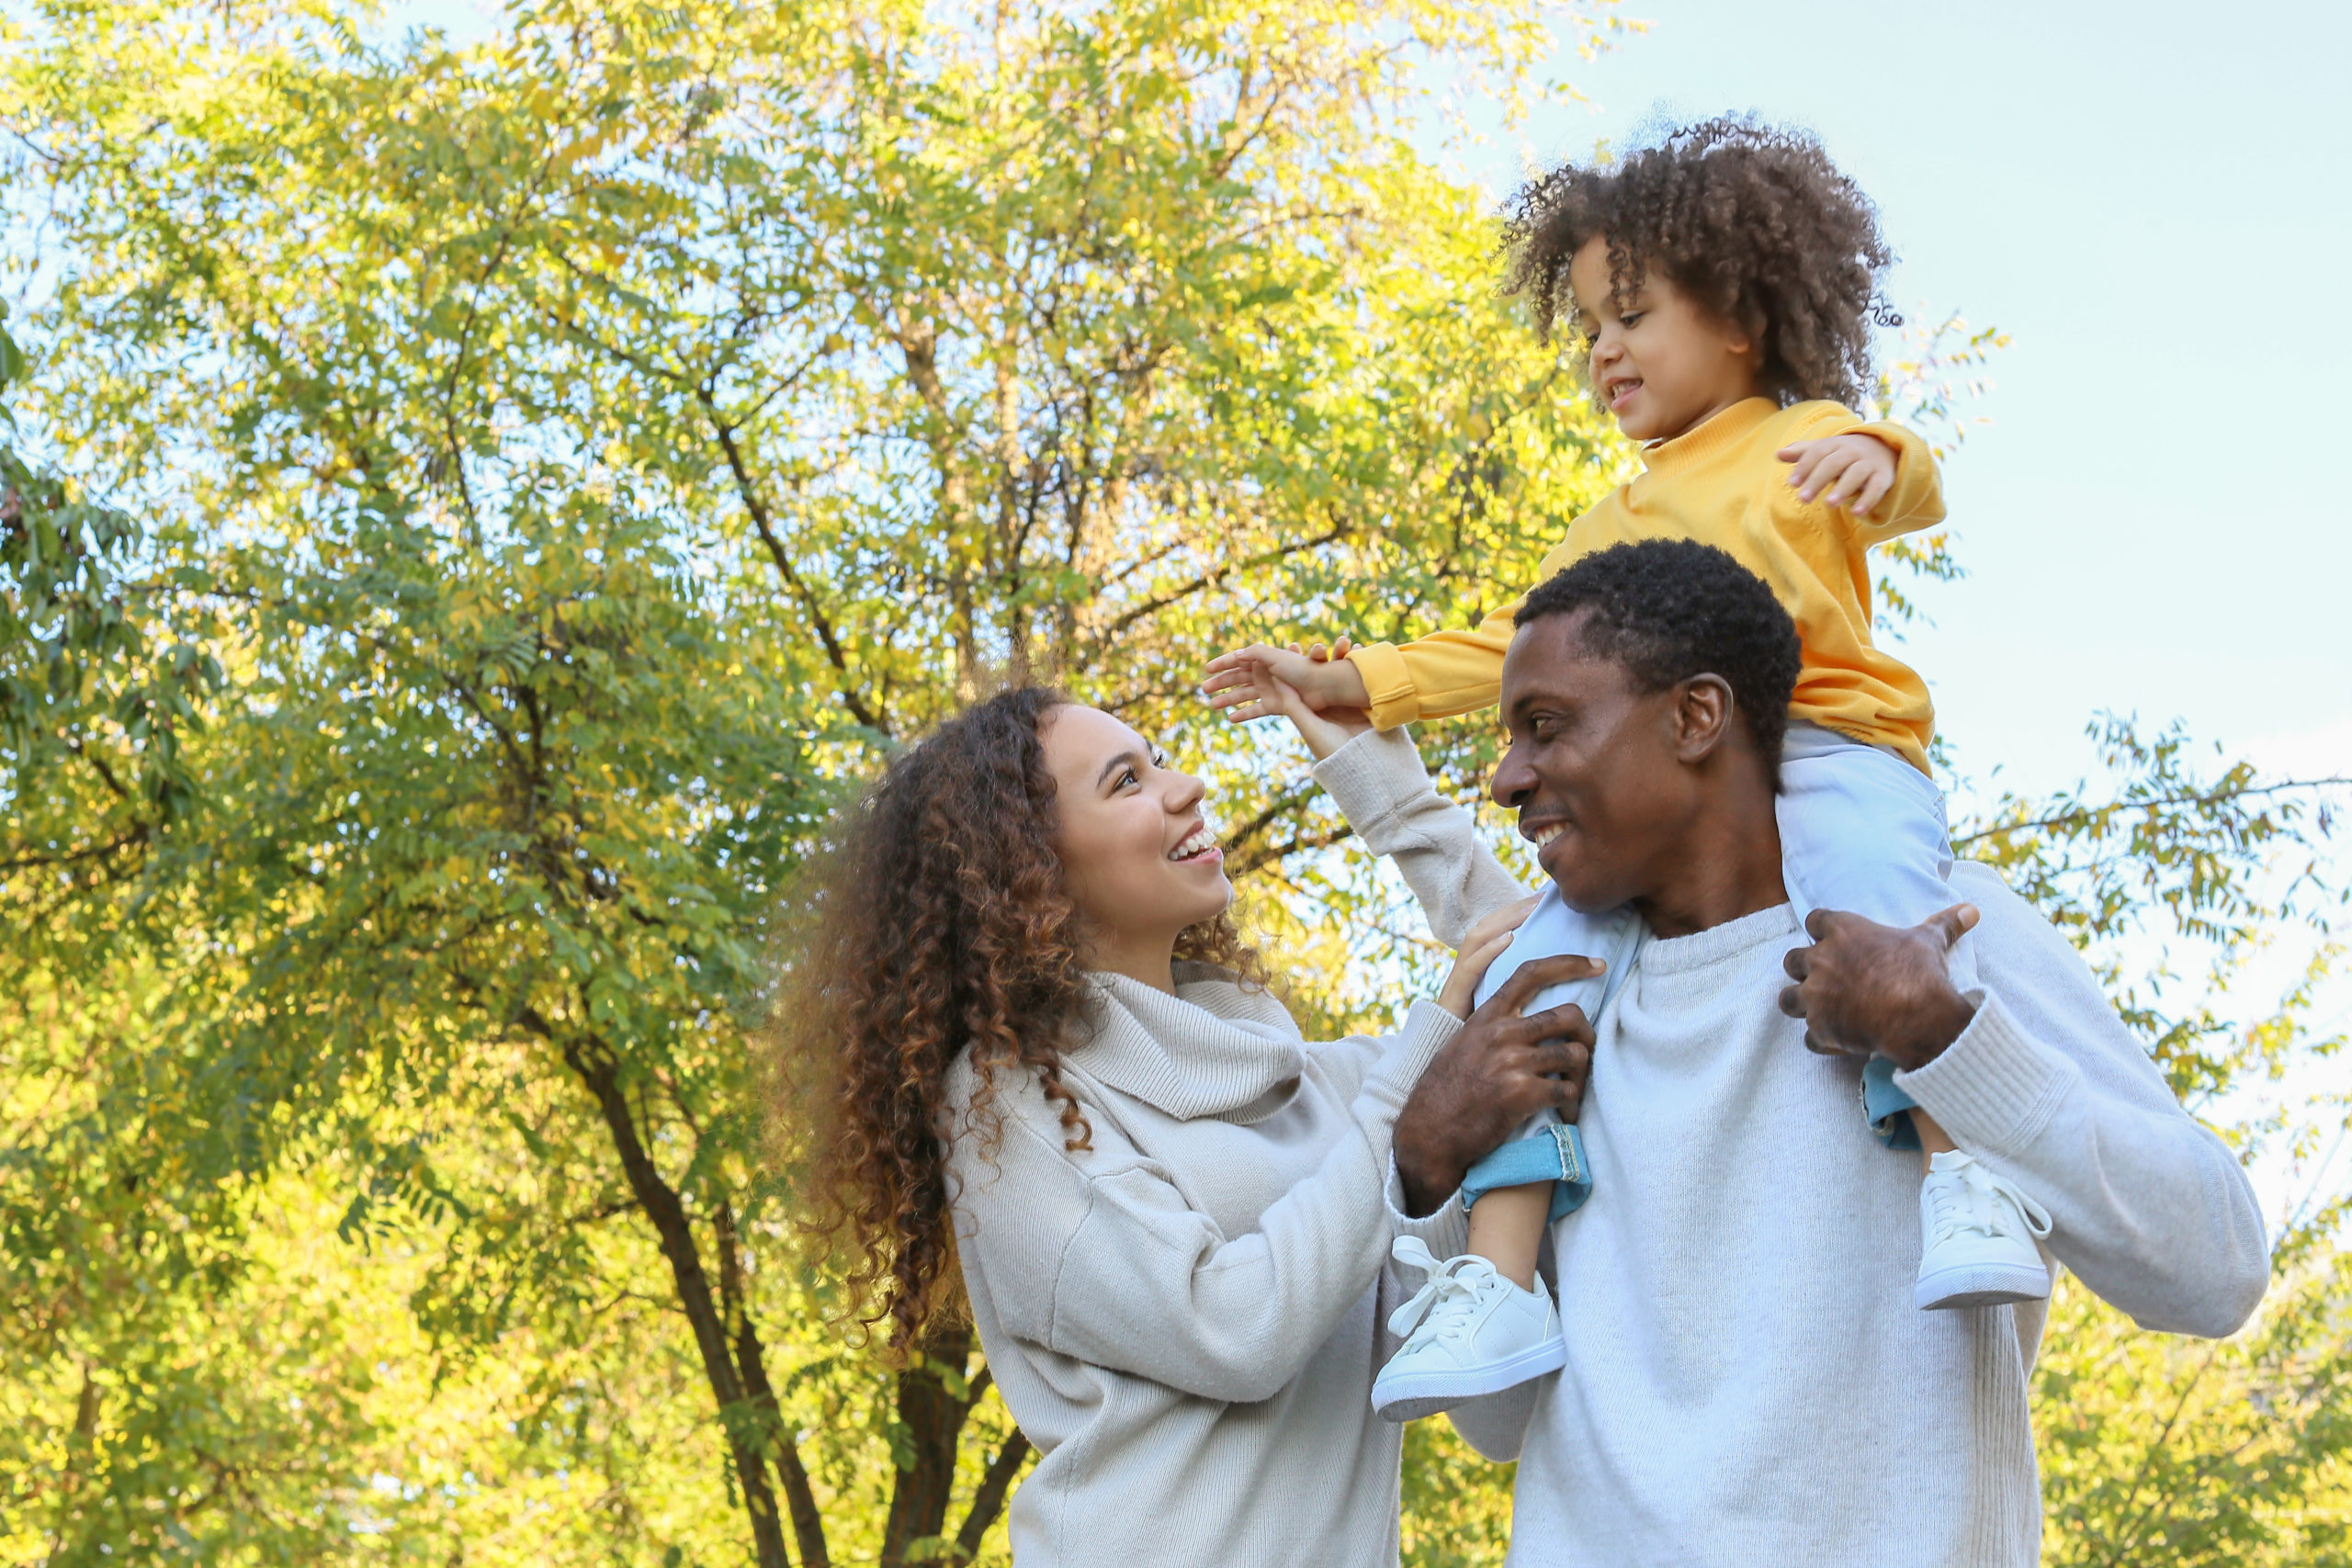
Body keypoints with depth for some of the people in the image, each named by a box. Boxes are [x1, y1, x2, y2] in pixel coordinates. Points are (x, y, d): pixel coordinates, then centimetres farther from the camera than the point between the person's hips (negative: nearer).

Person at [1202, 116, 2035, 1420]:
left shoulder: (1802, 439, 14)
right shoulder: (1612, 528, 34)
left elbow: (1908, 490, -6)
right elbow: (1508, 649, 34)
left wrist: (1878, 456, -32)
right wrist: (1342, 682, 25)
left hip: (1826, 750, -5)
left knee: (1871, 890, -38)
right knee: (1536, 973, -17)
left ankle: (1966, 1173, -42)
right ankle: (1497, 1286, -24)